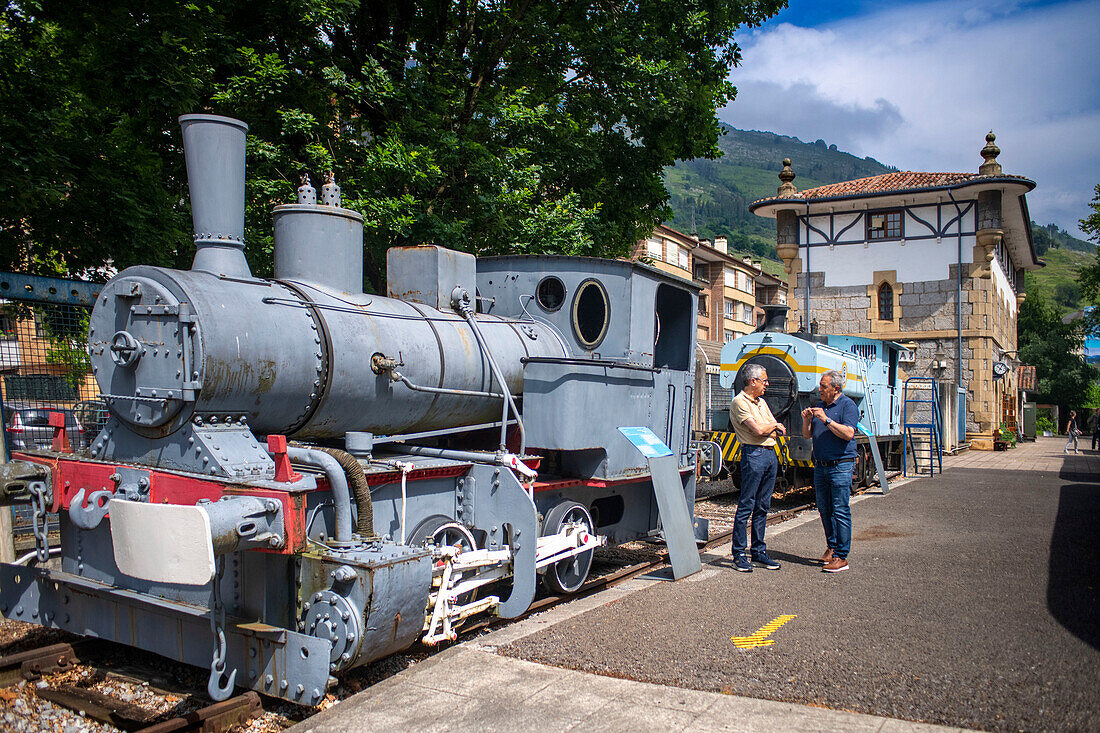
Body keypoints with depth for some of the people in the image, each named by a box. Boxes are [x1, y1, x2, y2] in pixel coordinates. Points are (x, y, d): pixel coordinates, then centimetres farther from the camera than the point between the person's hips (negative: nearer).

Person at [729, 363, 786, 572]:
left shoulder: (761, 402, 19)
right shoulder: (739, 402, -8)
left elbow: (779, 430, 18)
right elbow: (758, 430, -17)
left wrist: (776, 428, -5)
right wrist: (774, 425, 2)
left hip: (771, 453, 8)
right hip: (754, 453, -8)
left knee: (762, 507, 11)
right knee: (746, 506, -5)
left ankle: (759, 552, 17)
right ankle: (739, 554, 1)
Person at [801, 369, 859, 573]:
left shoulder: (847, 405, -5)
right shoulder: (819, 406, 14)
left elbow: (848, 434, -19)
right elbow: (807, 435, 15)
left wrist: (826, 420, -20)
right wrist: (807, 420, -3)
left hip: (841, 466, -7)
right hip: (820, 465, 7)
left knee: (840, 511, -6)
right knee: (824, 510, 12)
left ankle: (841, 556, -3)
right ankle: (831, 547, 26)